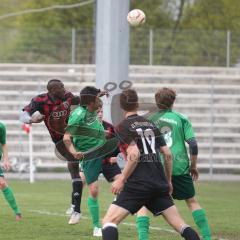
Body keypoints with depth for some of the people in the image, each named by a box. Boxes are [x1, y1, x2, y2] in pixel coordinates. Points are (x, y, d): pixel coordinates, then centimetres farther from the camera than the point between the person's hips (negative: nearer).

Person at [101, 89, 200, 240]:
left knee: (109, 221, -6)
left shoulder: (123, 127, -1)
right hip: (159, 184, 5)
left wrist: (122, 180, -9)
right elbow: (168, 155, 13)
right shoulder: (150, 124, 15)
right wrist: (168, 181, 23)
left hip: (137, 184, -5)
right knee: (179, 224, 8)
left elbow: (134, 154, -15)